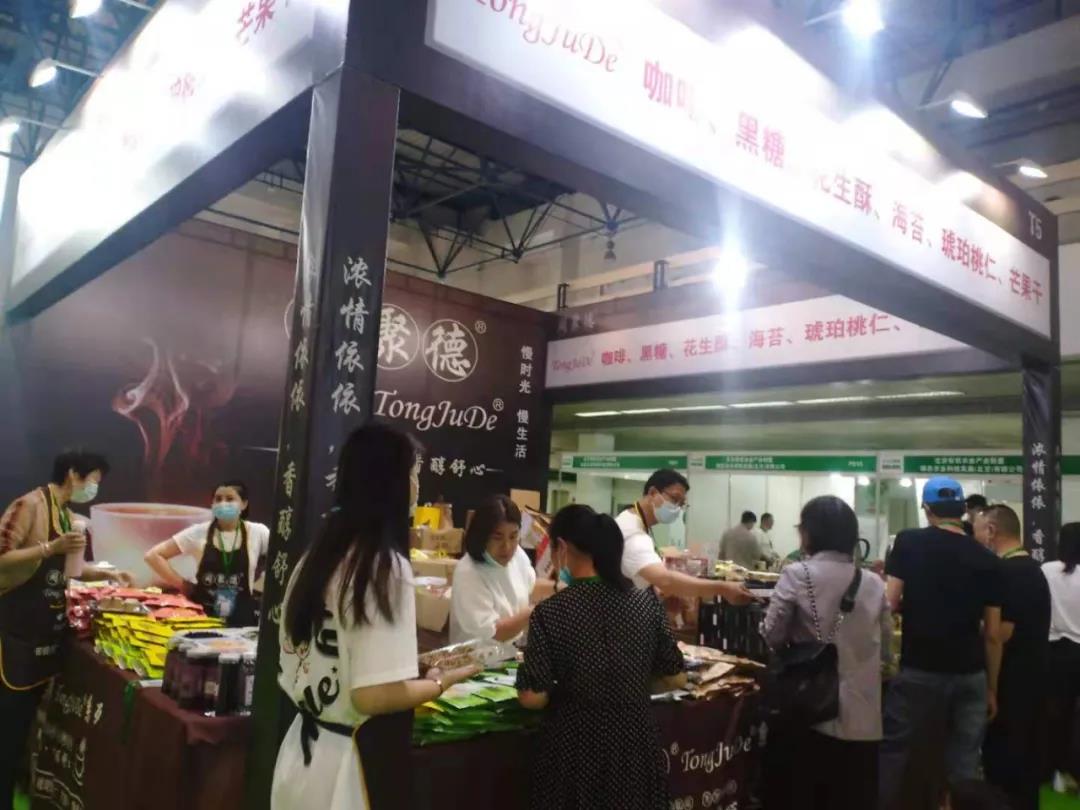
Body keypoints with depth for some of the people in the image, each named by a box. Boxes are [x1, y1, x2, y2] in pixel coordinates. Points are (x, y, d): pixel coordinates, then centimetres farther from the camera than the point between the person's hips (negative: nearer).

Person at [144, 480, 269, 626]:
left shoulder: (258, 533, -5)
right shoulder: (199, 532, -3)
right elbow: (153, 555, 1)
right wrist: (184, 586, -3)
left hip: (241, 620, -1)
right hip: (202, 616, 1)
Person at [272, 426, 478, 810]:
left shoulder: (316, 555, 3)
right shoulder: (386, 567, -22)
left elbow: (293, 665, 11)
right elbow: (375, 695, -27)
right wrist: (440, 681, -9)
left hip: (303, 752, 8)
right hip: (349, 763, -8)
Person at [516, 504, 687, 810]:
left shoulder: (551, 611, -17)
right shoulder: (647, 602, -6)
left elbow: (532, 698, -15)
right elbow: (676, 678, 1)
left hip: (574, 752, -3)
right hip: (635, 746, 3)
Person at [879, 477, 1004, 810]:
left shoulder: (908, 542, -5)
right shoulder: (987, 560, 2)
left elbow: (891, 603, -8)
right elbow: (993, 635, 4)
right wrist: (992, 688, 14)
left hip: (919, 671, -2)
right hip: (971, 675, 3)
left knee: (893, 750, 9)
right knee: (964, 762, 11)